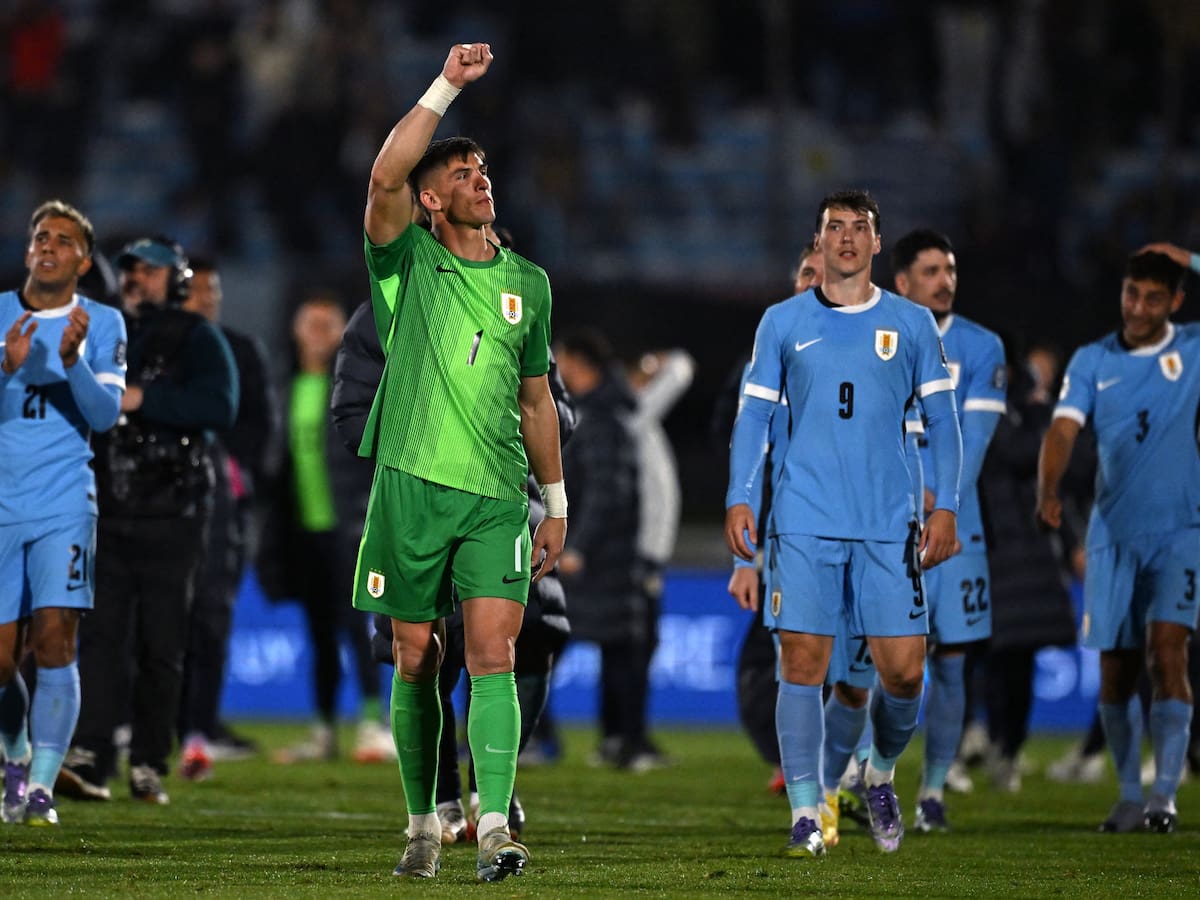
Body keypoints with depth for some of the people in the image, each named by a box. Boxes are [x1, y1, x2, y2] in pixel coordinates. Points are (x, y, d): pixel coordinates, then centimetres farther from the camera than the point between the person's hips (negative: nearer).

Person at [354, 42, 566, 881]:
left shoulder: (528, 283, 12)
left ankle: (495, 827, -19)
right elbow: (386, 176, -18)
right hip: (410, 487, -1)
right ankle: (425, 825, 17)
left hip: (496, 496, 1)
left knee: (492, 655, -12)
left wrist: (556, 505, 20)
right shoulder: (407, 264, 2)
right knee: (416, 661, 5)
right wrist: (447, 86, -20)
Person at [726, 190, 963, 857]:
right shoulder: (784, 323, 9)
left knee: (904, 669, -4)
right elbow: (754, 414, 11)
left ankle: (881, 775, 24)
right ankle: (806, 814, -3)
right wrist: (738, 498, 0)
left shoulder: (912, 324, 9)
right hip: (804, 521, 0)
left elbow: (942, 420, 10)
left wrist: (946, 507, 1)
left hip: (889, 525, 1)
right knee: (803, 661, -8)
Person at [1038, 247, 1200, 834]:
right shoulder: (1092, 362, 3)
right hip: (1113, 536, 3)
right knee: (1115, 671, 5)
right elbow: (1063, 429, -10)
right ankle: (1129, 793, 20)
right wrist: (1048, 490, -29)